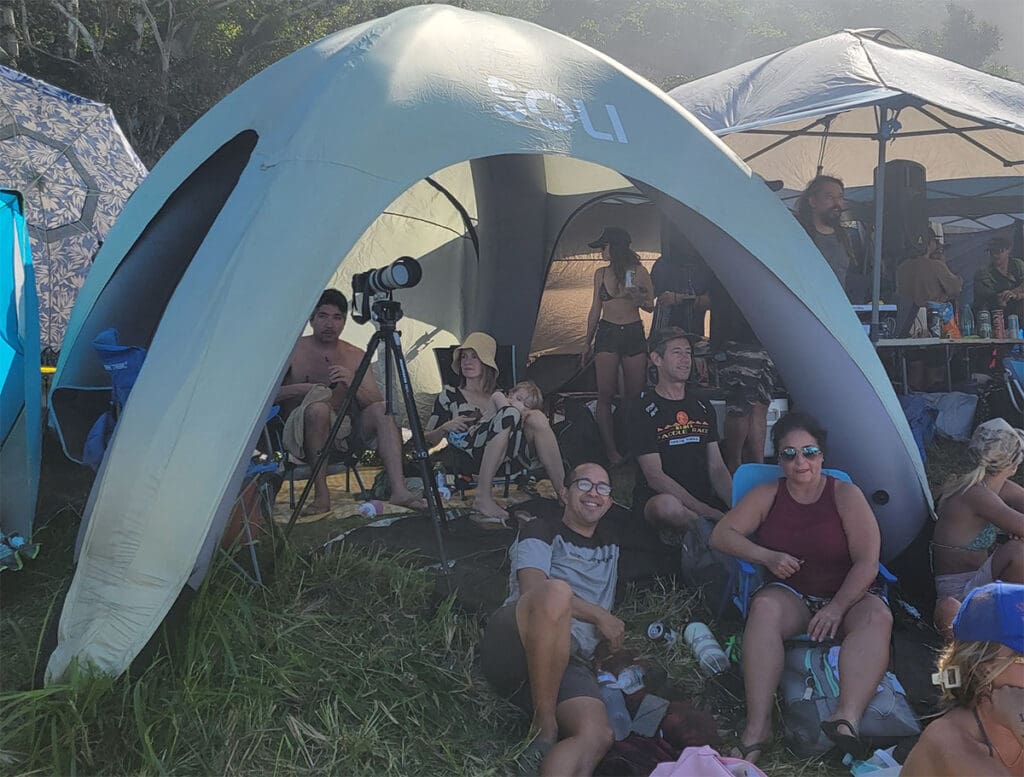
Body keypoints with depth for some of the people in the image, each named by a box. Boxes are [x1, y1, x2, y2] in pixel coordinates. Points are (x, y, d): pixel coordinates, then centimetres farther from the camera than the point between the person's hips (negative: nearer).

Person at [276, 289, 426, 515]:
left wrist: (353, 384, -20)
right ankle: (321, 494, -28)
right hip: (301, 434, -4)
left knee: (383, 410, -19)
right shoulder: (294, 350, -1)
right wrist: (306, 388, -21)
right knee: (318, 407, -35)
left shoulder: (355, 356, 7)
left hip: (343, 432, 4)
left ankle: (398, 490, -32)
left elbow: (376, 402, -2)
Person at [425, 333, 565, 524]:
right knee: (510, 413, -29)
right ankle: (483, 498, -34)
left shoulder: (498, 394, 31)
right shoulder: (450, 395, 20)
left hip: (508, 458, 4)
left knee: (537, 418, -22)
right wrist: (445, 428, -5)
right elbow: (427, 440, 16)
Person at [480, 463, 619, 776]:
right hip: (512, 644, -4)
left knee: (597, 736, -31)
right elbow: (533, 587, -6)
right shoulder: (542, 530, 13)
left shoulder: (609, 544, 31)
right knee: (557, 591, -39)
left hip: (569, 662, 4)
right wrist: (598, 615, -6)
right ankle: (544, 726, -27)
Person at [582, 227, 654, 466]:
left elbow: (650, 307, 6)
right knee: (605, 394, -8)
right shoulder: (601, 273, 8)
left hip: (633, 333, -1)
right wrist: (588, 343, 14)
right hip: (607, 334, 1)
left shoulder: (639, 272, 1)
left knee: (635, 393, 1)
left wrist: (636, 296, -16)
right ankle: (611, 450, -8)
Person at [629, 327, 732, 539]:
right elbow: (655, 477, -11)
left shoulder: (704, 408, 17)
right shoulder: (644, 410, -3)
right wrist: (704, 511, -21)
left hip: (704, 497, 6)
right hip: (655, 499, -6)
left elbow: (717, 468, 12)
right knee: (666, 505, -41)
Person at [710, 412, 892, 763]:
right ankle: (757, 726, -41)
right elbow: (721, 535, 3)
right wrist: (768, 557, -13)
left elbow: (867, 562, -9)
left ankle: (847, 718, -53)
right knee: (764, 606, -34)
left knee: (877, 615, -34)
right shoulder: (767, 494, 4)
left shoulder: (845, 494, -3)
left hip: (847, 596, 0)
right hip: (792, 595, 1)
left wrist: (837, 608, -22)